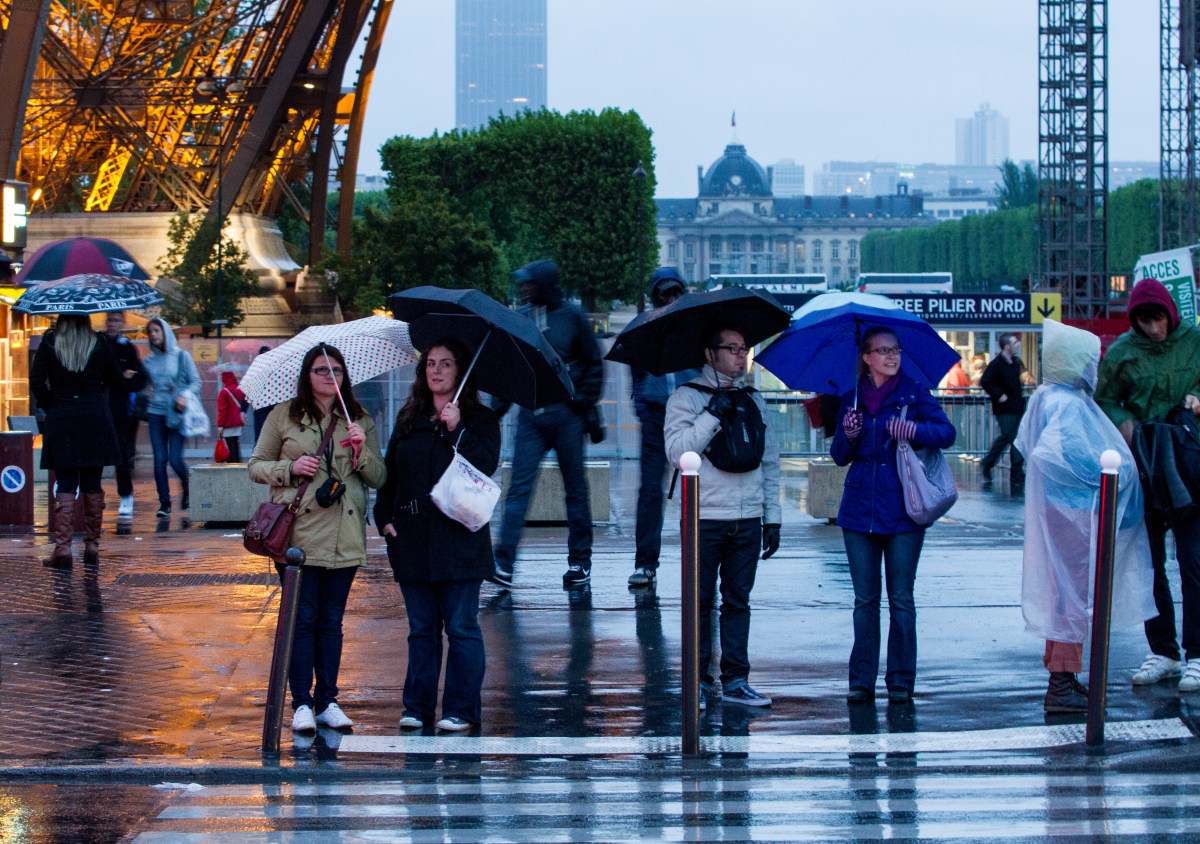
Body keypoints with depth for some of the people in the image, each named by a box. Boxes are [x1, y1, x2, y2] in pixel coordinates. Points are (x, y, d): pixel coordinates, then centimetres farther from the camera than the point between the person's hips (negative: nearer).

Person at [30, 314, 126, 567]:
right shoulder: (98, 344, 0)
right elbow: (116, 383, 4)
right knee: (92, 487, 8)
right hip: (95, 419, 1)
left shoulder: (50, 343, -3)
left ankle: (62, 548, -9)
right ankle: (92, 548, 9)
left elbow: (36, 382, -8)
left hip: (60, 419, -1)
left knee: (64, 486, 1)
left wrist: (50, 406, 5)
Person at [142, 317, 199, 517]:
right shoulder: (148, 361, 11)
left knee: (175, 458, -10)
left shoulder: (181, 356, 2)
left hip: (176, 413, -3)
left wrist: (184, 396, -15)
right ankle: (164, 503, 5)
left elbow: (196, 381, 2)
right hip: (156, 412, 3)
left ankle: (187, 490, 18)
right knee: (160, 460, -3)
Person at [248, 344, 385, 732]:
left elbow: (379, 478, 7)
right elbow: (256, 467, 8)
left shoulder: (360, 421, 10)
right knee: (302, 618, -3)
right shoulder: (284, 416, 5)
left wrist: (362, 451, -11)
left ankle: (327, 702, 13)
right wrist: (290, 468, -10)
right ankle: (301, 704, 1)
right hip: (298, 533, -2)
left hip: (344, 536, 2)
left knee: (331, 620, 8)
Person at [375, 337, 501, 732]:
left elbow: (485, 466, -12)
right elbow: (389, 472, 16)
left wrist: (456, 430, -18)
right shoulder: (409, 419, 14)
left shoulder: (480, 419, 2)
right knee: (421, 628, 10)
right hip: (412, 539, 4)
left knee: (461, 627, -1)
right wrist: (384, 516, 4)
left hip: (458, 540, -4)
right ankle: (417, 706, 15)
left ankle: (462, 709, 5)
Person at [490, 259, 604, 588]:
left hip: (566, 415, -2)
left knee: (575, 489, 6)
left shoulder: (572, 315, 1)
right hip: (531, 415, 2)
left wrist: (586, 403, -4)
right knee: (518, 488, -7)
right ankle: (504, 564, -12)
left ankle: (580, 562, 15)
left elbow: (593, 364, 4)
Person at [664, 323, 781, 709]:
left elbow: (769, 462, 16)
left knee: (738, 601, 6)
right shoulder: (686, 398, 1)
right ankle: (699, 681, 6)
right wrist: (712, 414, -18)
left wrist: (772, 517, 11)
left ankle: (736, 680, 9)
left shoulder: (754, 401, 14)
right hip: (705, 518, -4)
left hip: (747, 519, 4)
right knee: (701, 601, 0)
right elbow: (677, 450, -13)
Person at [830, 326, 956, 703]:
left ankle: (900, 682, 7)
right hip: (860, 512, 3)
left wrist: (916, 430, -25)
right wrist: (848, 435, -11)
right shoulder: (852, 399, 9)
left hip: (902, 512, -3)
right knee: (864, 600, 6)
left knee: (901, 600, 1)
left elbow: (947, 432, -7)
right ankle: (862, 681, 10)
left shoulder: (914, 393, 2)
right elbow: (839, 456, 11)